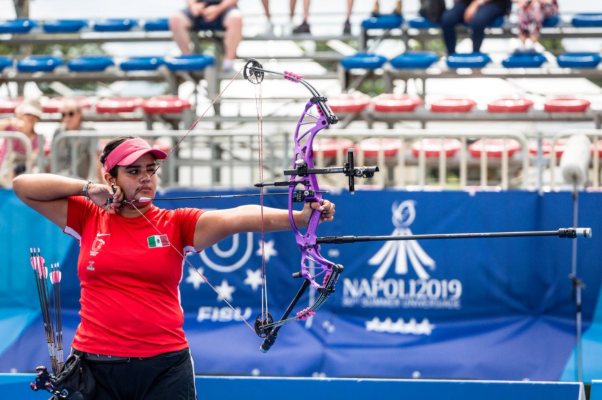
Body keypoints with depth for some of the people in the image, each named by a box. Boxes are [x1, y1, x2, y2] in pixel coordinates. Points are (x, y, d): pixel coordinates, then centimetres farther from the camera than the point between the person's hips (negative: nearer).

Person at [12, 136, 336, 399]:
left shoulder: (176, 224, 3)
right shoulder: (90, 218, 6)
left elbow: (234, 218, -13)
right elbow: (23, 186, 6)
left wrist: (298, 217, -28)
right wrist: (87, 188, -4)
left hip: (164, 367, 0)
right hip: (96, 364, 0)